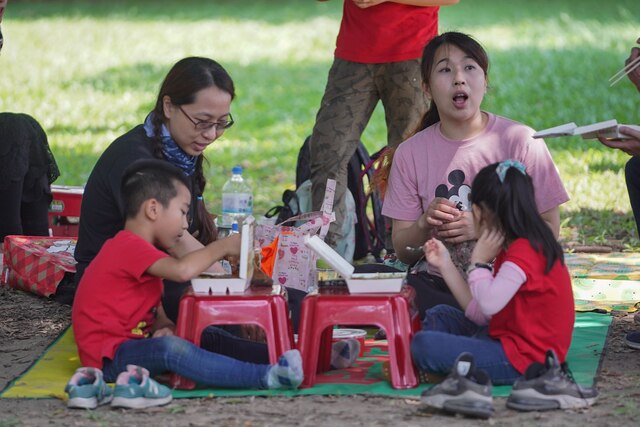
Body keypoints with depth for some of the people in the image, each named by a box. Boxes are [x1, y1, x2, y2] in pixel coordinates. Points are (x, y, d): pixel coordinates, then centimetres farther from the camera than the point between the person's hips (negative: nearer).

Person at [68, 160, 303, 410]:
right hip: (109, 359, -12)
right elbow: (182, 270, -32)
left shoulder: (133, 249, 20)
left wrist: (163, 329, -7)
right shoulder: (130, 246, -17)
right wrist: (223, 247, -16)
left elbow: (156, 312, 16)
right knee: (172, 348, -35)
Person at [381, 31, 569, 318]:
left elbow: (549, 229, -2)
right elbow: (402, 251, 8)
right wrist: (424, 226, -14)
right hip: (436, 282, 3)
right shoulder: (410, 154, 7)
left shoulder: (521, 141, -1)